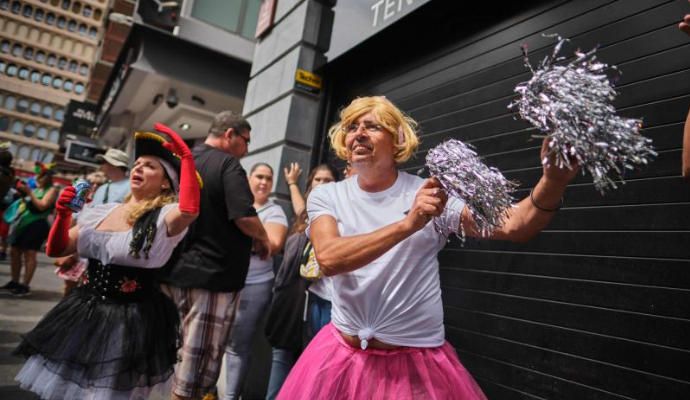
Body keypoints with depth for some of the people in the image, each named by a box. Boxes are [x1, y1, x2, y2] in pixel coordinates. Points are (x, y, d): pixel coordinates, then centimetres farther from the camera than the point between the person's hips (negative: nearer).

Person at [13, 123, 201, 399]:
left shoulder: (164, 217, -14)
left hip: (131, 320, -7)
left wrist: (185, 156, -36)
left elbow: (190, 210, -38)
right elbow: (56, 250, 11)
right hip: (84, 313, 7)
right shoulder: (100, 212, 7)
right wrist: (63, 215, -7)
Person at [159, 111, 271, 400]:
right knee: (199, 360, 4)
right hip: (212, 275, -8)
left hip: (174, 271, 8)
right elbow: (245, 217, -23)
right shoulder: (227, 164, -13)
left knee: (173, 353, 21)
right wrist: (263, 240, -4)